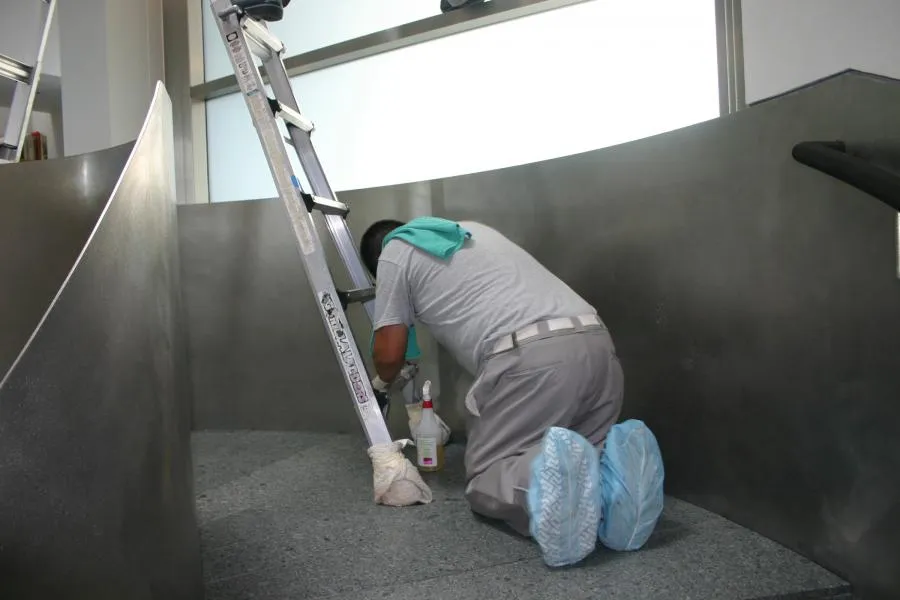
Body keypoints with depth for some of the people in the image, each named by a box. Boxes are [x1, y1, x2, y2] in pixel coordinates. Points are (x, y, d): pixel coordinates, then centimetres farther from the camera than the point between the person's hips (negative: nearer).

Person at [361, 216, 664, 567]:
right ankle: (613, 467, -12)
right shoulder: (473, 230, 35)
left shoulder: (395, 253, 16)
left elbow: (389, 357, 15)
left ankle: (542, 479, -23)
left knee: (484, 478, 9)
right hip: (596, 343, 7)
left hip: (528, 357, -6)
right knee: (580, 463, 22)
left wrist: (385, 379, 38)